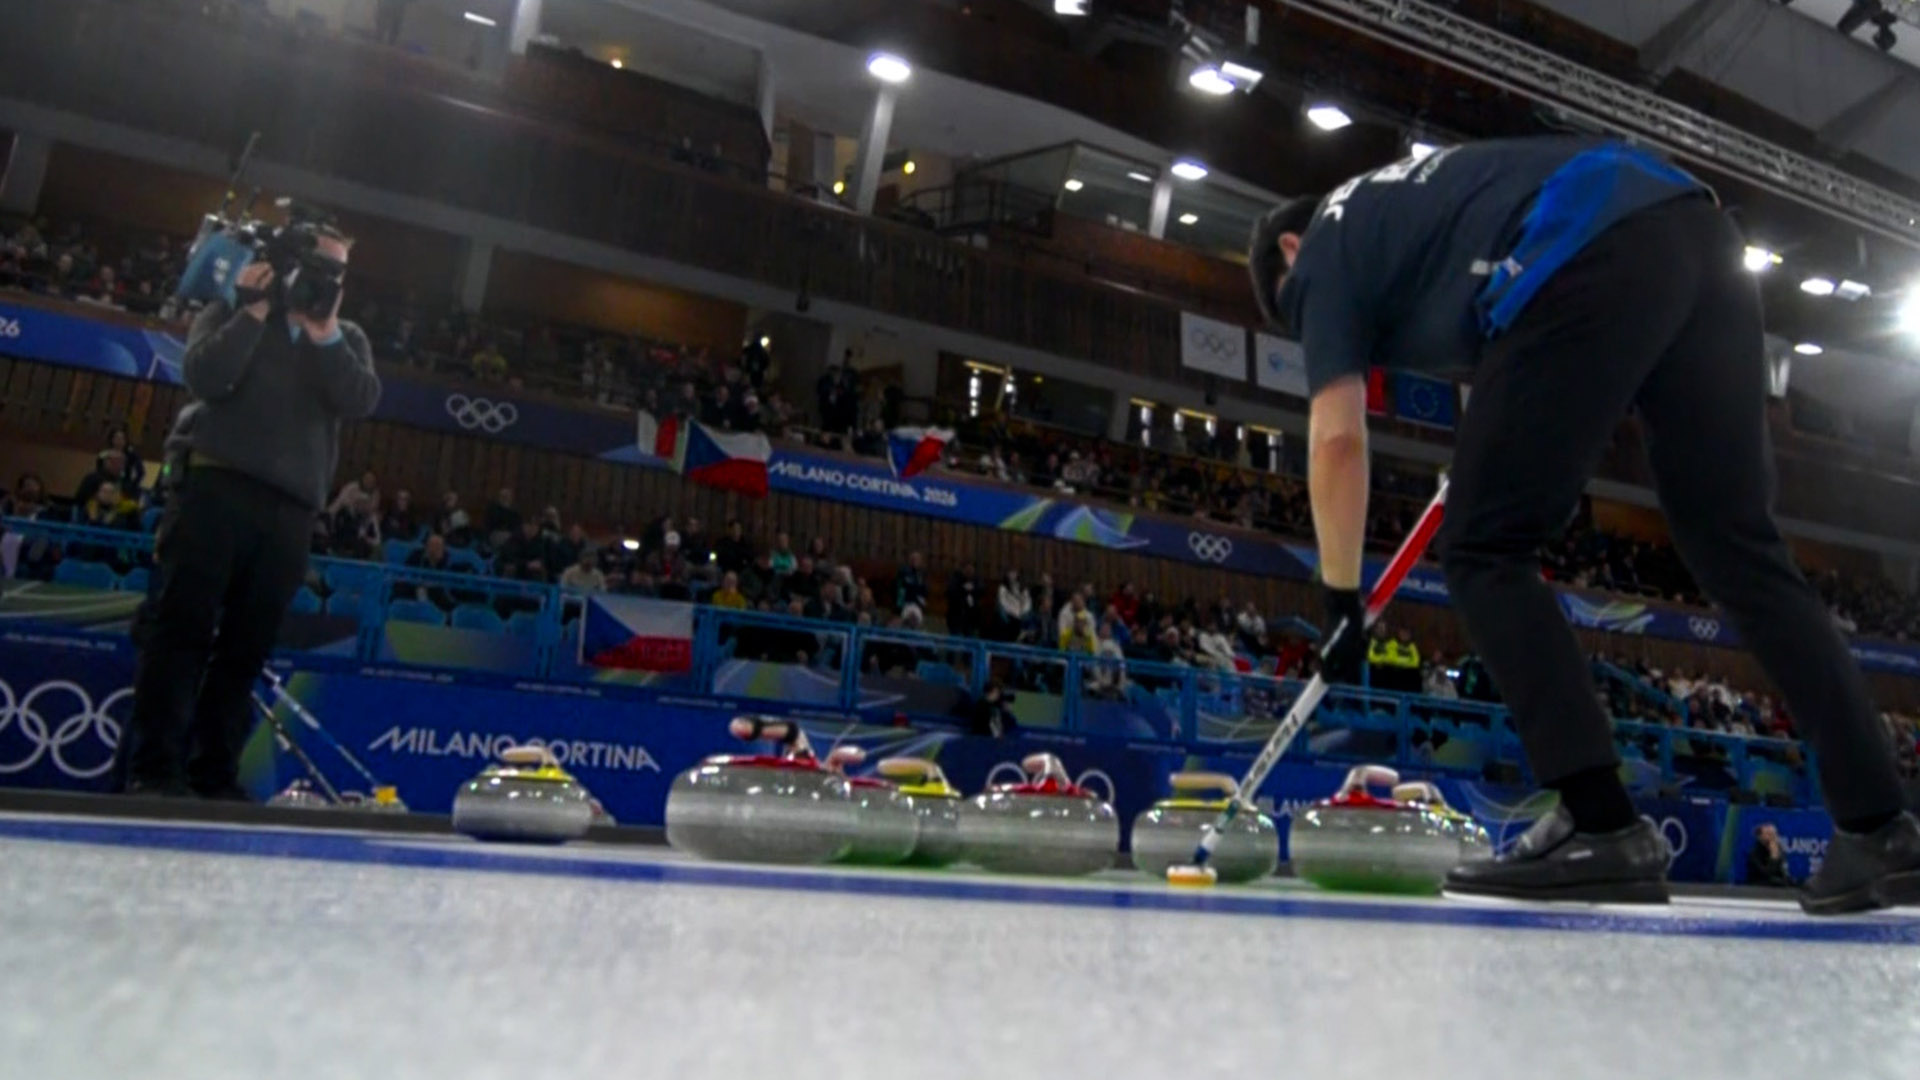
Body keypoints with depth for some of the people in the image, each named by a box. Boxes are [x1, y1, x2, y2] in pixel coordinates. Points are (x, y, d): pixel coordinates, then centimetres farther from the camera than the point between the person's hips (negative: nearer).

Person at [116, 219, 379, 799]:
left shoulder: (348, 338, 19)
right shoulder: (232, 312, 13)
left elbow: (362, 401, -1)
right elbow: (204, 377, -6)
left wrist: (324, 334, -7)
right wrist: (255, 311, -4)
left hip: (291, 503, 3)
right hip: (217, 481, -2)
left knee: (247, 643, 1)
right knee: (181, 623, -8)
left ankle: (214, 772, 3)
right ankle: (152, 765, -7)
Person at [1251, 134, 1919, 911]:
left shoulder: (1324, 247, 17)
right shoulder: (1405, 198, 38)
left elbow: (1337, 439, 7)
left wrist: (1343, 602, 13)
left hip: (1598, 264, -8)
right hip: (1699, 232, 8)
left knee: (1483, 550, 0)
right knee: (1739, 546, 11)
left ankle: (1601, 827, -8)